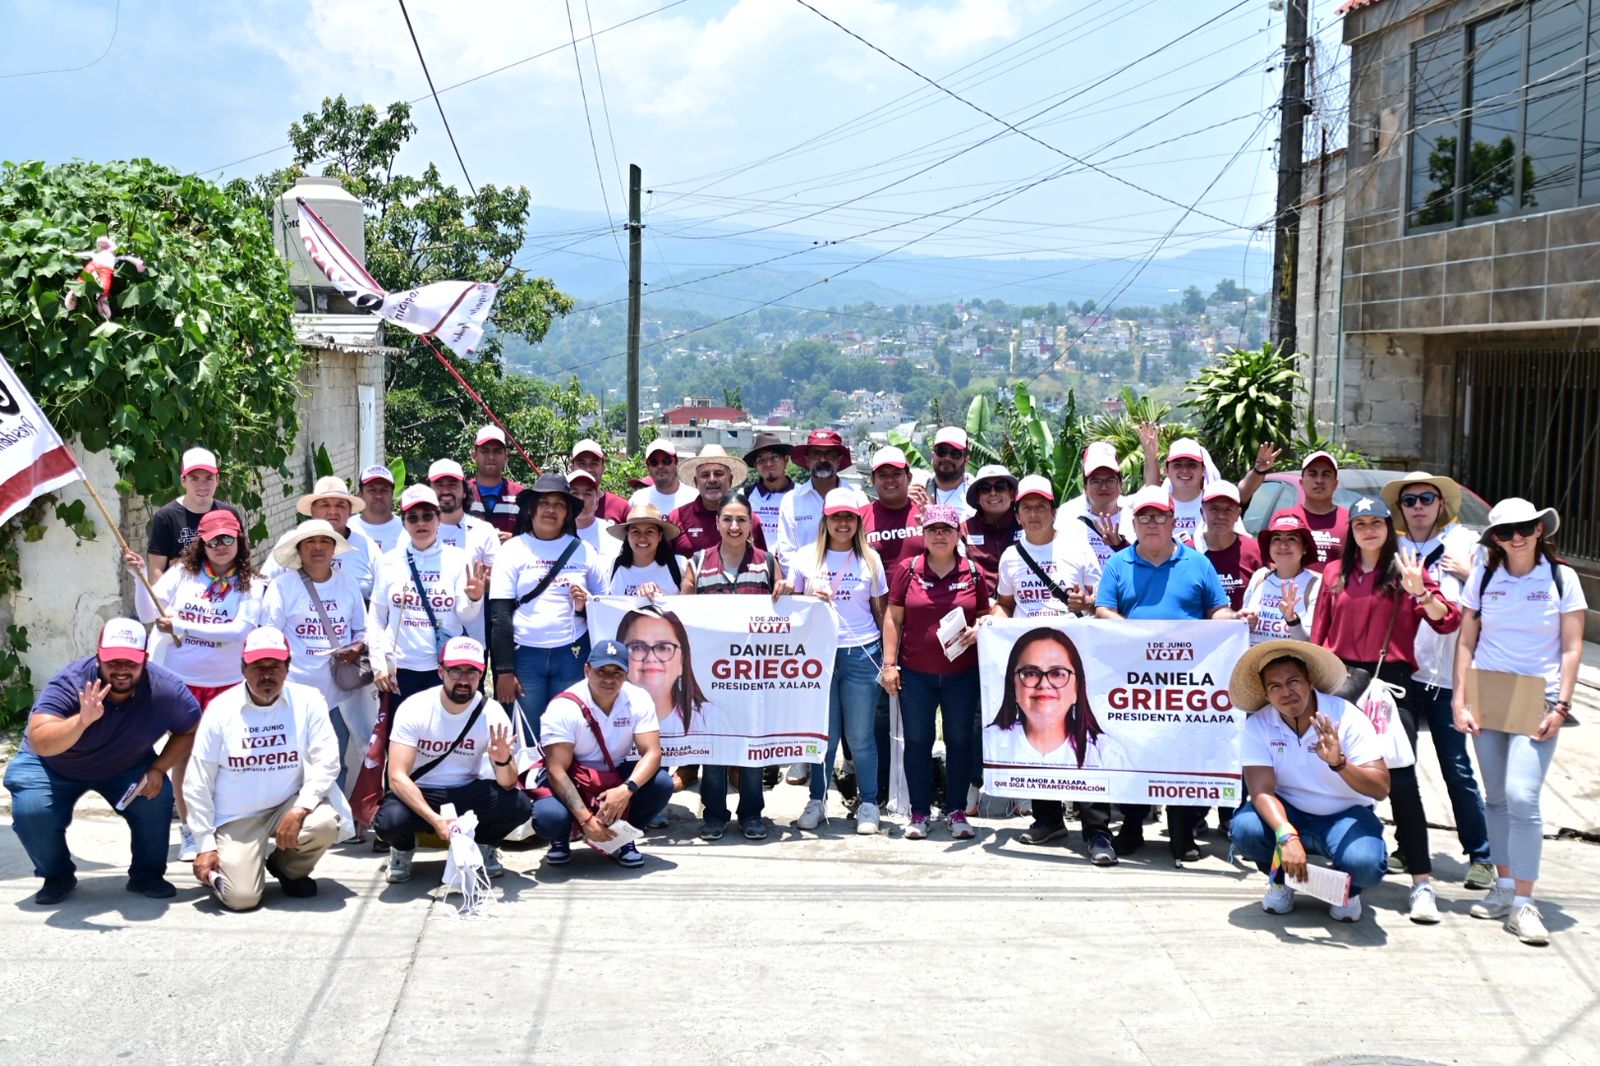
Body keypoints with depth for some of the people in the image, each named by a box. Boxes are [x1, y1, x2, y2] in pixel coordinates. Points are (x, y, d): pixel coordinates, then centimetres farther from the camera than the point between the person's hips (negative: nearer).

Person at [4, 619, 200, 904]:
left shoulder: (166, 689, -28)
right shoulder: (71, 683, -36)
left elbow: (190, 731, -9)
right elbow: (39, 743, -48)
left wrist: (159, 769, -22)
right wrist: (82, 721, -65)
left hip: (127, 767, 2)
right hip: (54, 766, -2)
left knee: (156, 798, -23)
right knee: (30, 812, -25)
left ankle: (147, 875, 3)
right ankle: (57, 876, 4)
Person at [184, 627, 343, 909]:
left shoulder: (308, 701, -7)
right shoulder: (221, 709, -7)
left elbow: (326, 760, -10)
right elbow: (197, 782, -3)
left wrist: (301, 808, -26)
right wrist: (206, 845, -5)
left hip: (288, 805, 1)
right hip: (236, 819, -1)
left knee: (325, 824, -31)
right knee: (241, 897, -18)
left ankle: (287, 868, 5)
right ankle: (222, 866, 21)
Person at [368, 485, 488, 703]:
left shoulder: (458, 559, 2)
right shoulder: (389, 562, 4)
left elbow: (466, 615, -4)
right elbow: (376, 617, 7)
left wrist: (474, 599, -26)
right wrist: (379, 663, -1)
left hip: (446, 668, -1)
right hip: (399, 668, 1)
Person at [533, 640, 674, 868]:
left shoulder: (639, 700, -13)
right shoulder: (563, 707, -21)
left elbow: (652, 753, -19)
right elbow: (557, 771, -24)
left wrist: (626, 790, -38)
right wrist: (585, 819, -33)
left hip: (617, 777, 3)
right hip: (571, 782, -3)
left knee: (662, 784, -25)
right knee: (549, 817, -34)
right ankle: (561, 838, 5)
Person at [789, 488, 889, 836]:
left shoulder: (870, 559, 7)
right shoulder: (806, 558, 6)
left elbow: (880, 611, 10)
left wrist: (888, 657, 4)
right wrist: (812, 599, -8)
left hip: (862, 654, 0)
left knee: (860, 736, 3)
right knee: (824, 733, 4)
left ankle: (868, 804, 13)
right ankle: (817, 801, 18)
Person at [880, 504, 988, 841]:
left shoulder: (974, 573, 2)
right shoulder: (908, 570, 1)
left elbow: (986, 616, 12)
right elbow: (893, 618, 3)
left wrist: (977, 631, -11)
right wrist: (889, 663, -2)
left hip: (962, 674, 0)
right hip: (915, 673, 0)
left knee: (960, 741, 7)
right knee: (917, 741, 6)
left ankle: (956, 811, 18)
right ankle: (919, 812, 16)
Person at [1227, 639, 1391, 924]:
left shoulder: (1347, 718, -18)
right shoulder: (1257, 726, -13)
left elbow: (1381, 789, -24)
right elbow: (1262, 791, -22)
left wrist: (1339, 763, -44)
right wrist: (1287, 836, -41)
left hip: (1345, 815, -2)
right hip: (1288, 814, 2)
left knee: (1365, 863, -33)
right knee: (1245, 828, -30)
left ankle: (1348, 889, 7)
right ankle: (1279, 880, 5)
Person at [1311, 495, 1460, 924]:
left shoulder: (1405, 569, 3)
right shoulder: (1335, 573, 13)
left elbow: (1448, 621, -7)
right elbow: (1320, 632, 17)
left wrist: (1420, 591, -23)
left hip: (1391, 681, -3)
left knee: (1401, 780, -10)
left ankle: (1422, 882, -10)